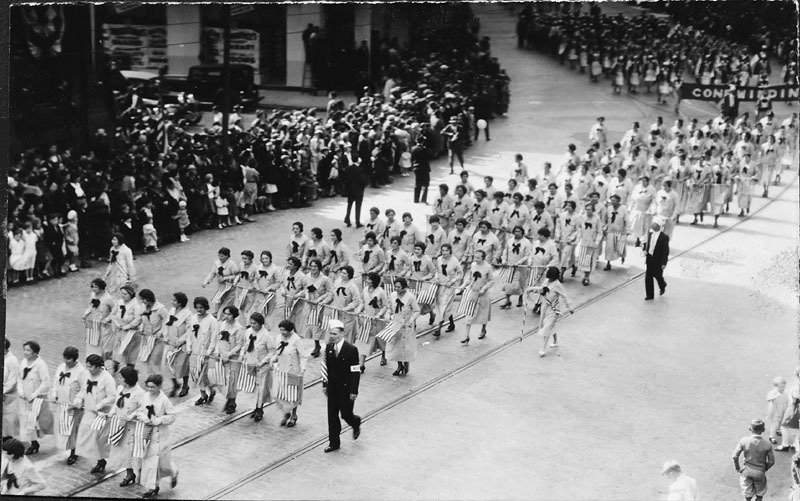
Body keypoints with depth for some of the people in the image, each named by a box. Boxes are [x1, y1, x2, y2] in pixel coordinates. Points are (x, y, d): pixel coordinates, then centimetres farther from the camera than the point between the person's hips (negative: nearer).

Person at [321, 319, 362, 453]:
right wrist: (325, 384, 9)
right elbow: (326, 367, 11)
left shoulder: (351, 350, -15)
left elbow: (355, 372, -14)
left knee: (346, 414, 3)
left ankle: (356, 423, 37)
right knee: (332, 415, 6)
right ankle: (334, 443, 15)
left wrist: (353, 391, -16)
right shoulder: (329, 348, 2)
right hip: (332, 388, 5)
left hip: (346, 389, -5)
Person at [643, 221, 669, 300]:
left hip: (658, 261, -5)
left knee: (658, 276, 10)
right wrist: (644, 247, -8)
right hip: (649, 259, 5)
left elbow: (666, 251, -13)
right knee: (648, 277, 4)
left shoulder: (664, 237, -14)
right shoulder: (650, 234, 3)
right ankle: (649, 295, 13)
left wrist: (664, 263, -16)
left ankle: (662, 287, 43)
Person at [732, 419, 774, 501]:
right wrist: (764, 469, 11)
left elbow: (735, 456, -12)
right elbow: (771, 461, -7)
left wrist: (738, 468, 4)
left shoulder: (744, 441, -17)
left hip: (746, 471, 1)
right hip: (759, 473, -1)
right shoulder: (767, 445, -17)